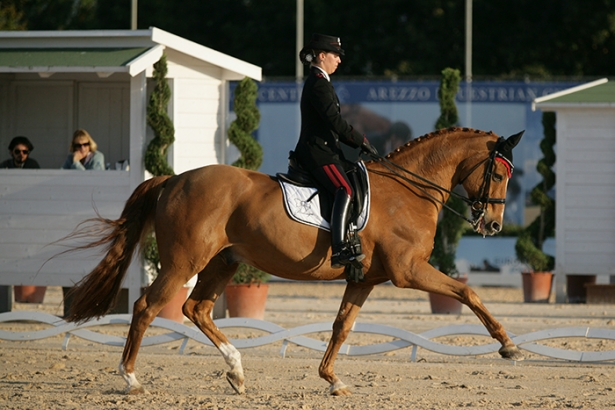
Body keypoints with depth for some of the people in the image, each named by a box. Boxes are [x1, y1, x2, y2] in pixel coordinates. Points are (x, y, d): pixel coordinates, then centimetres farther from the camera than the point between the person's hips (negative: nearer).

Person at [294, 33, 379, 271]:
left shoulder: (319, 82, 23)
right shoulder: (319, 84, -11)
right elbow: (335, 120, -19)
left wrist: (357, 144, 19)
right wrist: (362, 141, -13)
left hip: (326, 150, 11)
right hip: (318, 152, -11)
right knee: (345, 190, -28)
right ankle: (340, 249, -42)